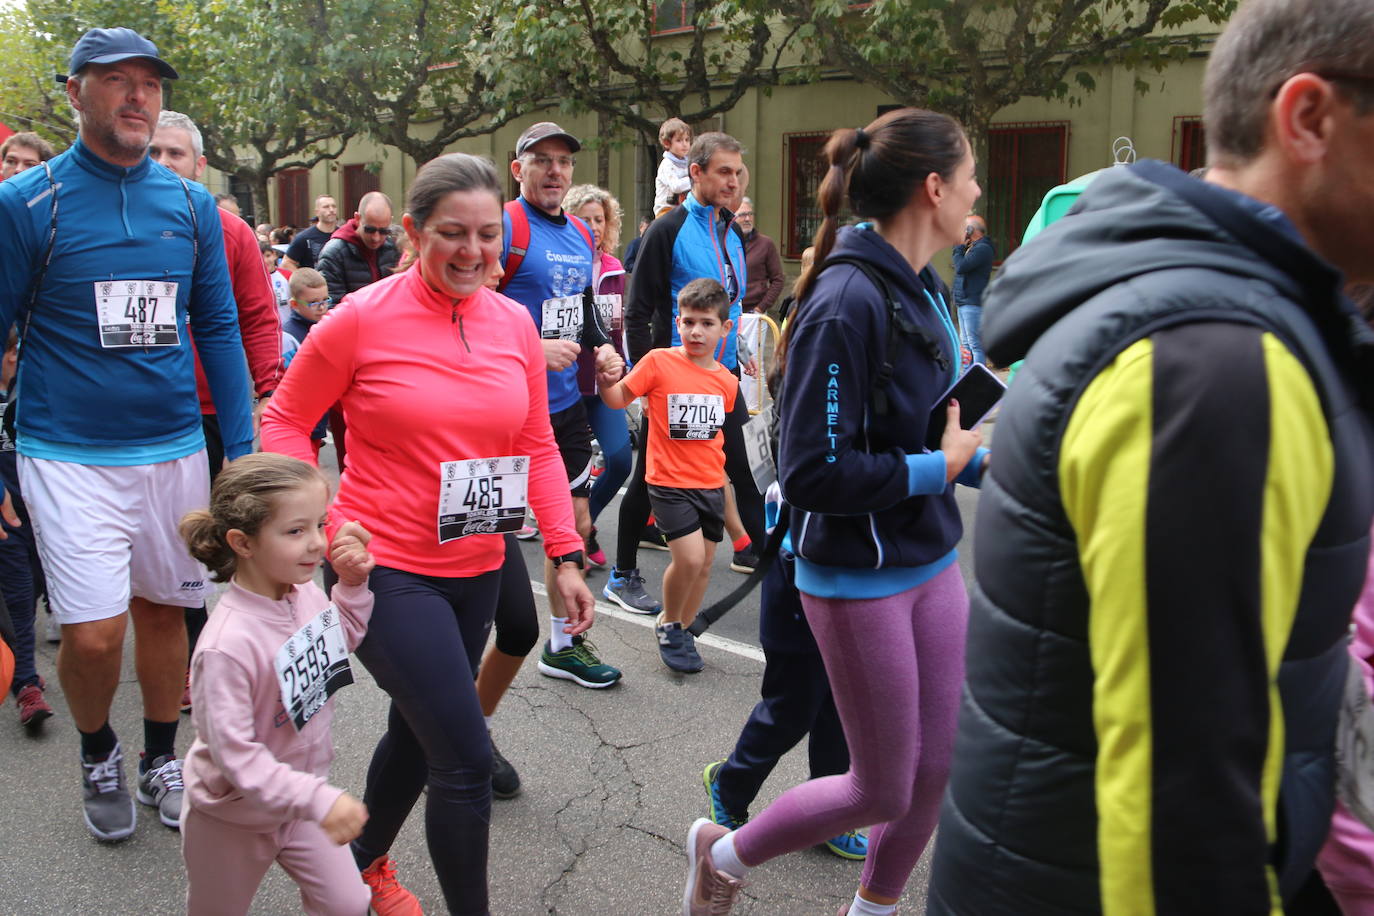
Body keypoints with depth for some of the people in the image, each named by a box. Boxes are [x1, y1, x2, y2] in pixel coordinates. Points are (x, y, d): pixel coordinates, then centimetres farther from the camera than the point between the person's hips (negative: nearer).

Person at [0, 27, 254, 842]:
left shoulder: (192, 204, 5)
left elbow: (220, 329, 9)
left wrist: (243, 452, 5)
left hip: (176, 449, 3)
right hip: (70, 458, -3)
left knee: (165, 609, 12)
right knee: (94, 634, -7)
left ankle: (162, 759, 34)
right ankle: (98, 753, 25)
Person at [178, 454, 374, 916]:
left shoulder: (306, 593, -12)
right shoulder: (227, 646, -35)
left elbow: (341, 641, 11)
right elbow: (234, 754, -31)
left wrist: (353, 584, -6)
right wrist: (320, 800, -34)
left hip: (298, 798, 6)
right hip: (235, 816, -5)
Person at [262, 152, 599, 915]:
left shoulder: (515, 324, 1)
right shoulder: (362, 319, -12)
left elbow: (538, 447, 8)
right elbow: (285, 421, -2)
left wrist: (566, 556, 3)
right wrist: (319, 526, -14)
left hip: (477, 568, 6)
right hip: (384, 567, -6)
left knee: (417, 734, 22)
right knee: (465, 757, -9)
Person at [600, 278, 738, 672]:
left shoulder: (727, 381, 4)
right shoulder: (659, 362, -8)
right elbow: (618, 399, -2)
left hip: (711, 484, 5)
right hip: (670, 481, -5)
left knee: (703, 565, 9)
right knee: (689, 557, -16)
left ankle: (682, 632, 31)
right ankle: (668, 625, 11)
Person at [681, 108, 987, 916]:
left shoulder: (922, 291, 4)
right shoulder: (847, 302, -24)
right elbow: (812, 474, -26)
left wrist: (985, 461, 2)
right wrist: (939, 467, -18)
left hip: (930, 562, 8)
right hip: (859, 578, -8)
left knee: (941, 766, 17)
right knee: (884, 790, 8)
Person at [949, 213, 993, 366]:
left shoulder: (983, 249, -15)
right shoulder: (972, 247, 18)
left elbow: (961, 267, -21)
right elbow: (960, 266, 18)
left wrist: (959, 247, -9)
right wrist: (961, 247, 7)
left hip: (973, 304, -11)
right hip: (964, 303, 11)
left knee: (975, 345, -9)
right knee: (966, 343, 15)